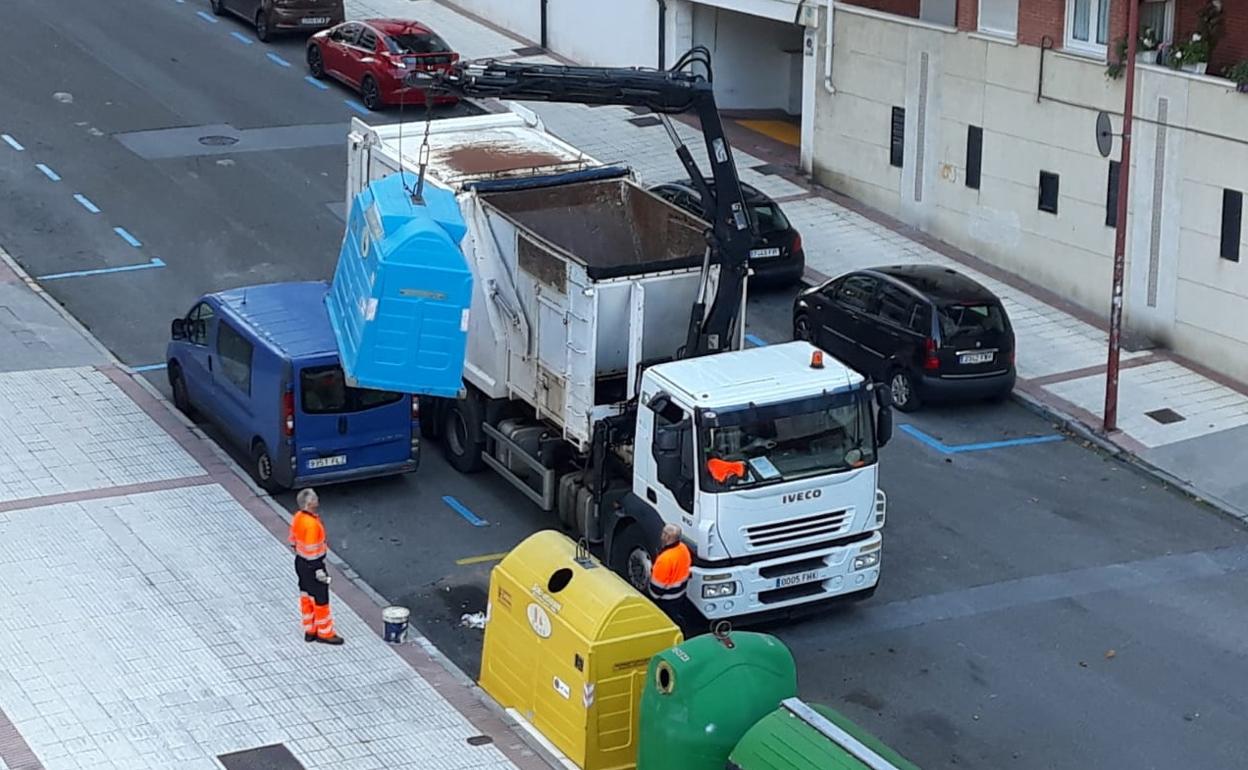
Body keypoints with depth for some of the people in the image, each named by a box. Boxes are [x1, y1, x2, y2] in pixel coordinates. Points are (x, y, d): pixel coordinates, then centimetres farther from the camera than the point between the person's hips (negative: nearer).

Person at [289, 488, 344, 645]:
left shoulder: (298, 517, -2)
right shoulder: (312, 524, -29)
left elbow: (293, 541, 9)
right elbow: (312, 551, -26)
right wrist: (319, 571, -18)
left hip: (300, 562, 9)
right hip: (312, 566, -9)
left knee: (306, 597, 19)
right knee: (320, 600, 6)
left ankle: (310, 630, 30)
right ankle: (325, 633, 18)